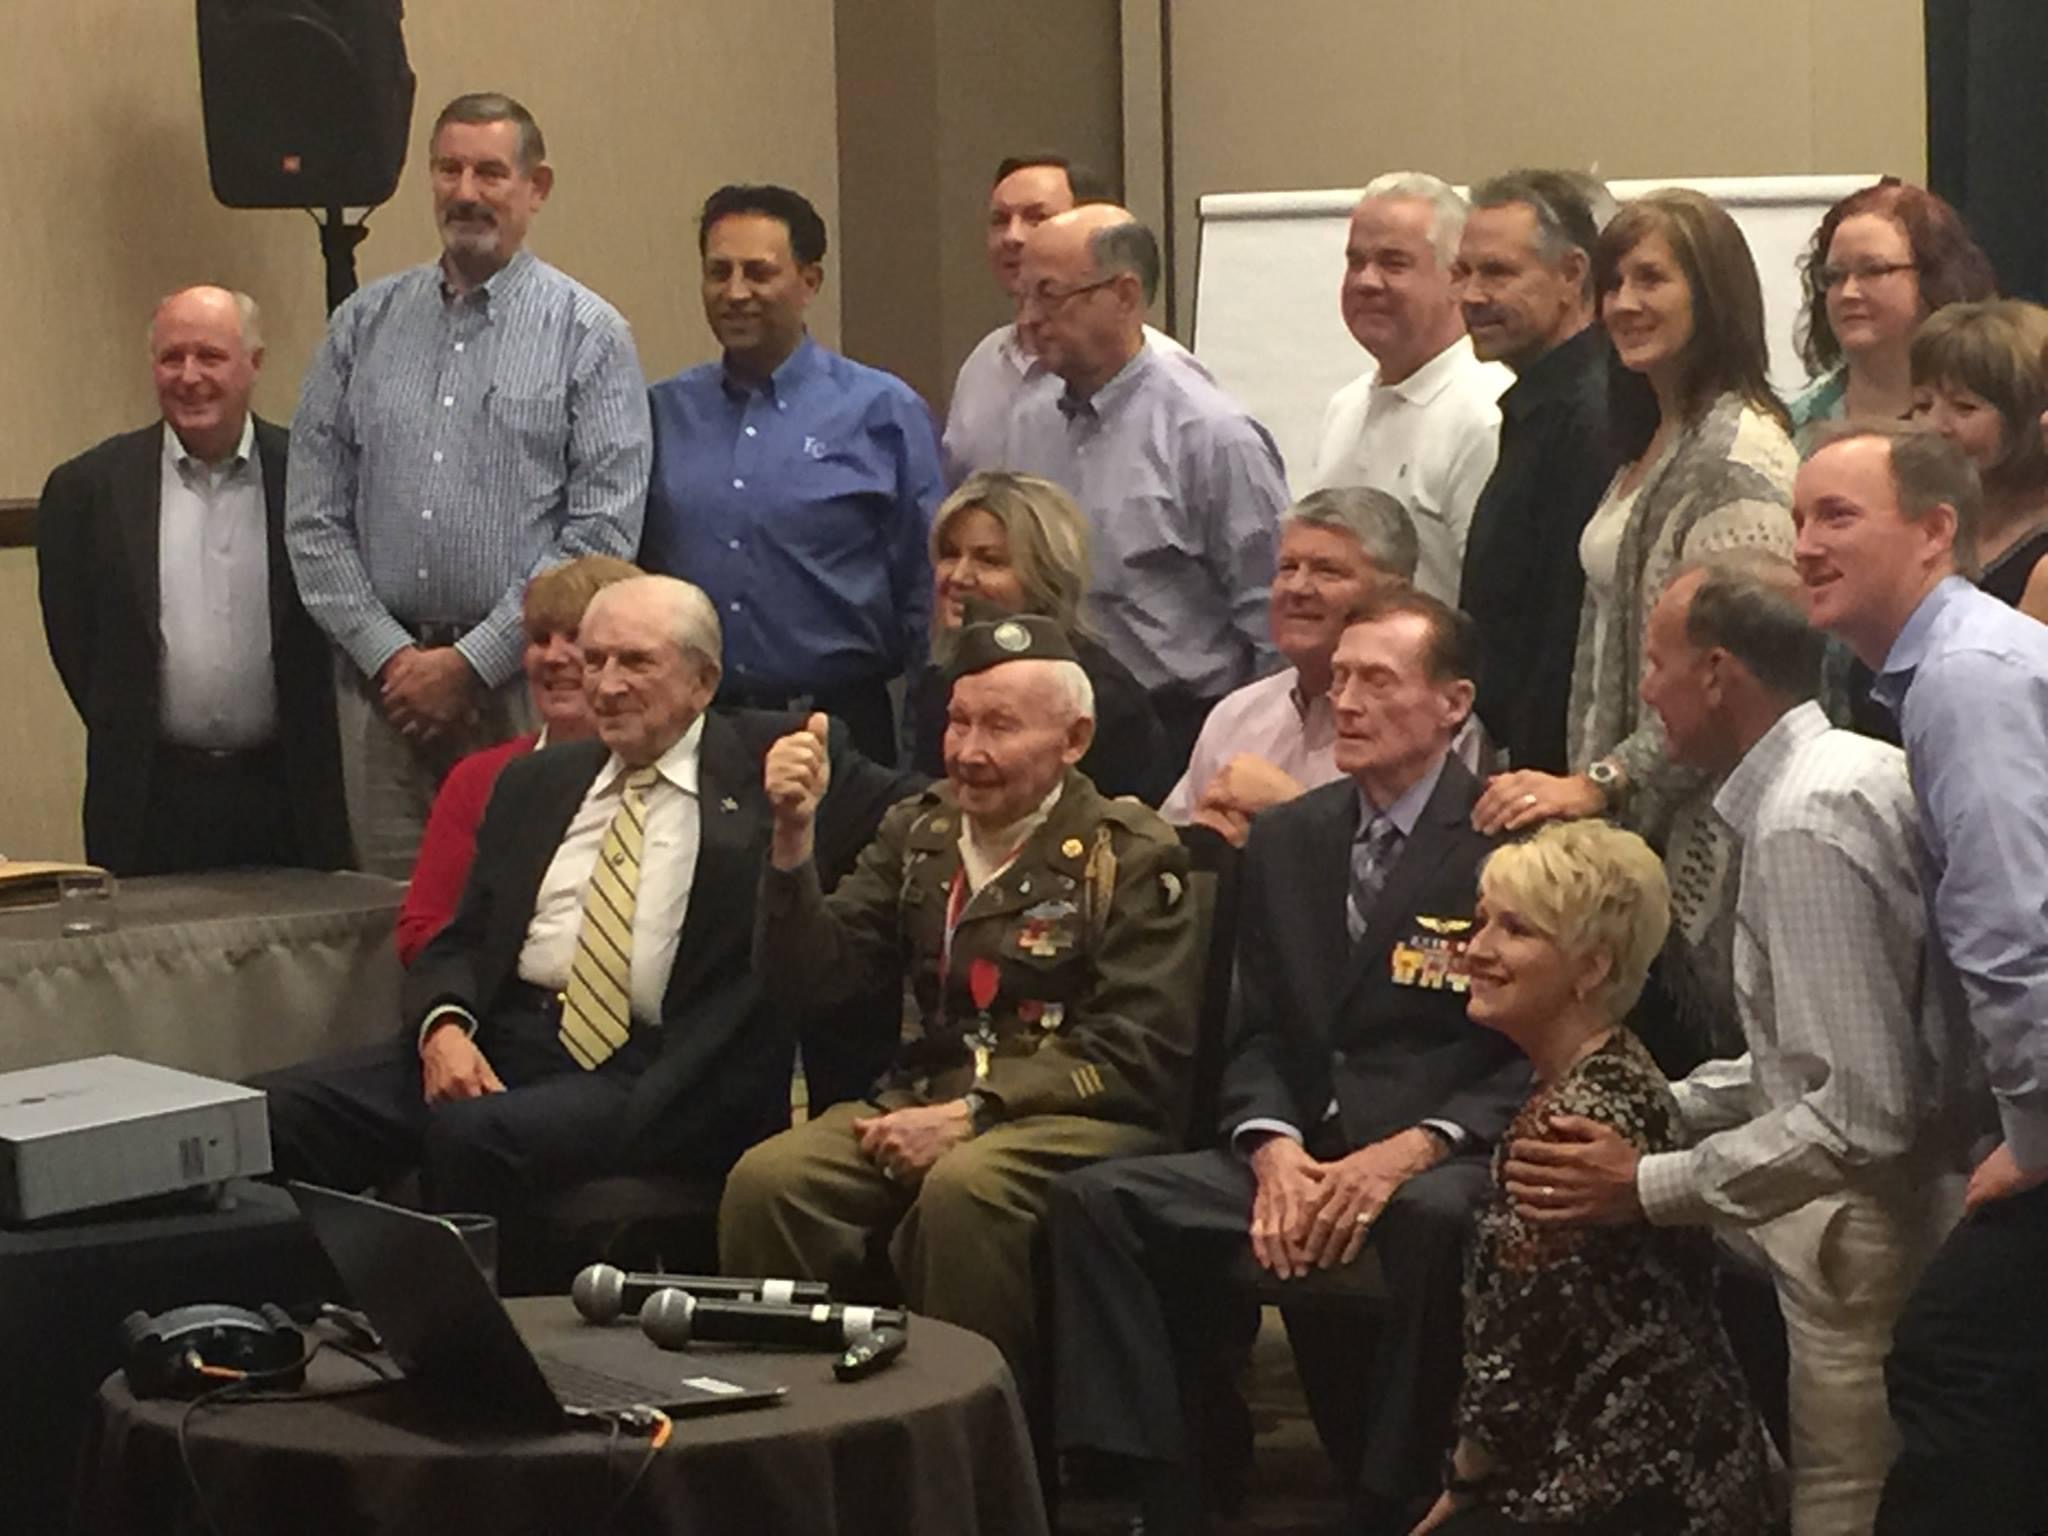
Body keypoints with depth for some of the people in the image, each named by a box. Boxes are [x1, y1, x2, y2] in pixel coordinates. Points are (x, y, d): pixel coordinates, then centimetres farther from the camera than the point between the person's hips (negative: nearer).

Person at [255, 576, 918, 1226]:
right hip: (498, 1038, 5)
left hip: (650, 1075, -5)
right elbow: (460, 941, 17)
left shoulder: (770, 766, 8)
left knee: (472, 1133, -34)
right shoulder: (534, 782, 21)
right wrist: (443, 1026, -4)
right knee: (275, 1111, -18)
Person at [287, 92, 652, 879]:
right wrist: (387, 654, -4)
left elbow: (603, 532, -6)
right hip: (382, 681, 3)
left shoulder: (589, 335, 1)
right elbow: (314, 518, 8)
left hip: (525, 680, -3)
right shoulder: (363, 326, 11)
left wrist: (470, 662, -10)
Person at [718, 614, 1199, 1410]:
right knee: (766, 1180, -23)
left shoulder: (1131, 857, -2)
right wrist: (793, 837, -7)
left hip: (1076, 1118, -5)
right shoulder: (918, 832, 15)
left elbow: (1136, 1052, -9)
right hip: (925, 1098, 5)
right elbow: (808, 977, 9)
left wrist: (969, 1116, -17)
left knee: (962, 1189, -37)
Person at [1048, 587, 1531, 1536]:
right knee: (1096, 1200, -13)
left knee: (1434, 1218, -39)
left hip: (1445, 1164, -6)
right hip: (1305, 1153, 6)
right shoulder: (1286, 840, 15)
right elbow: (1256, 1035, 13)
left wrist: (1408, 1151, -21)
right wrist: (1275, 1148, -8)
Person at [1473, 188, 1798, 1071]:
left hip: (1699, 830, -9)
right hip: (1631, 821, 9)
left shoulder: (1739, 451, -13)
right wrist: (1583, 786, 15)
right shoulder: (1648, 446, 18)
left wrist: (1600, 783, -20)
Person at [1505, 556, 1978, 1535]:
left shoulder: (1805, 821, -22)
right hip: (1882, 1218, 10)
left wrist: (1647, 1186, -19)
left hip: (1876, 1244, -10)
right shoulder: (1837, 771, 8)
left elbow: (1862, 1113, -26)